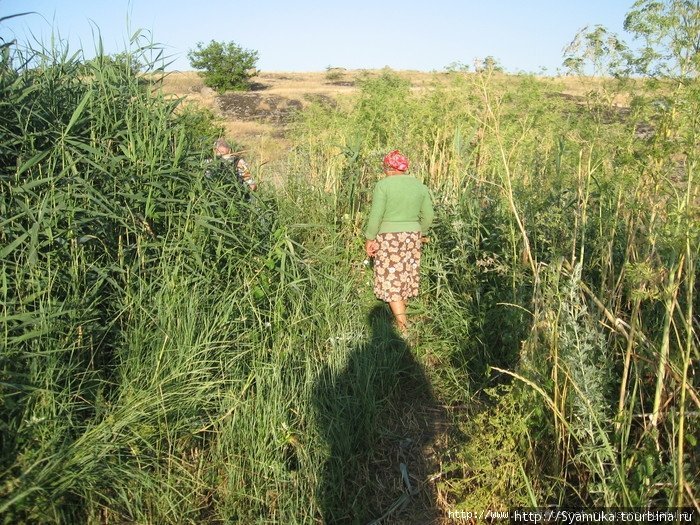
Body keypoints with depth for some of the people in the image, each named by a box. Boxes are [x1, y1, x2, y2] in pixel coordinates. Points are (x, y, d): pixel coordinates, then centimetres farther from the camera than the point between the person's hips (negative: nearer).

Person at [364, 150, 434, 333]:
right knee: (404, 277, 16)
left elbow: (376, 215, -16)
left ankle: (403, 326, -4)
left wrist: (369, 239, -8)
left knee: (391, 279, 0)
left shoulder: (383, 185, -11)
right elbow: (428, 215, 7)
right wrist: (421, 233, 22)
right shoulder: (419, 186, 5)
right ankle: (401, 316, 29)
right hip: (412, 238, 5)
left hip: (389, 238, -5)